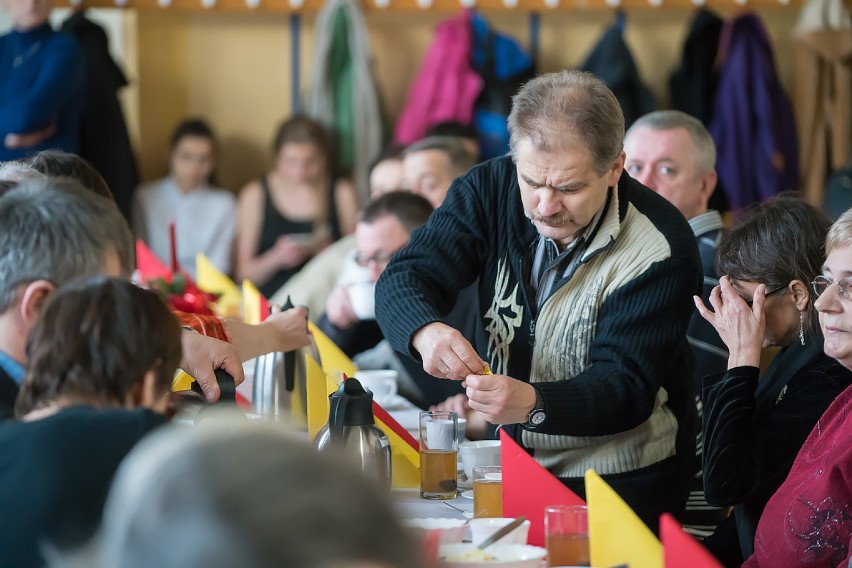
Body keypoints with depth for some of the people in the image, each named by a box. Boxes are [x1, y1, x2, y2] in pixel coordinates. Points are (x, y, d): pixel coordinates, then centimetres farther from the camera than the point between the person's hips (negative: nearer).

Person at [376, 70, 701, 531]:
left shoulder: (660, 248, -17)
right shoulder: (492, 189, -4)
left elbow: (625, 387, -20)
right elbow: (404, 279, -7)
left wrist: (533, 403, -40)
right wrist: (426, 332, -32)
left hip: (620, 480, -5)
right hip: (507, 458, 6)